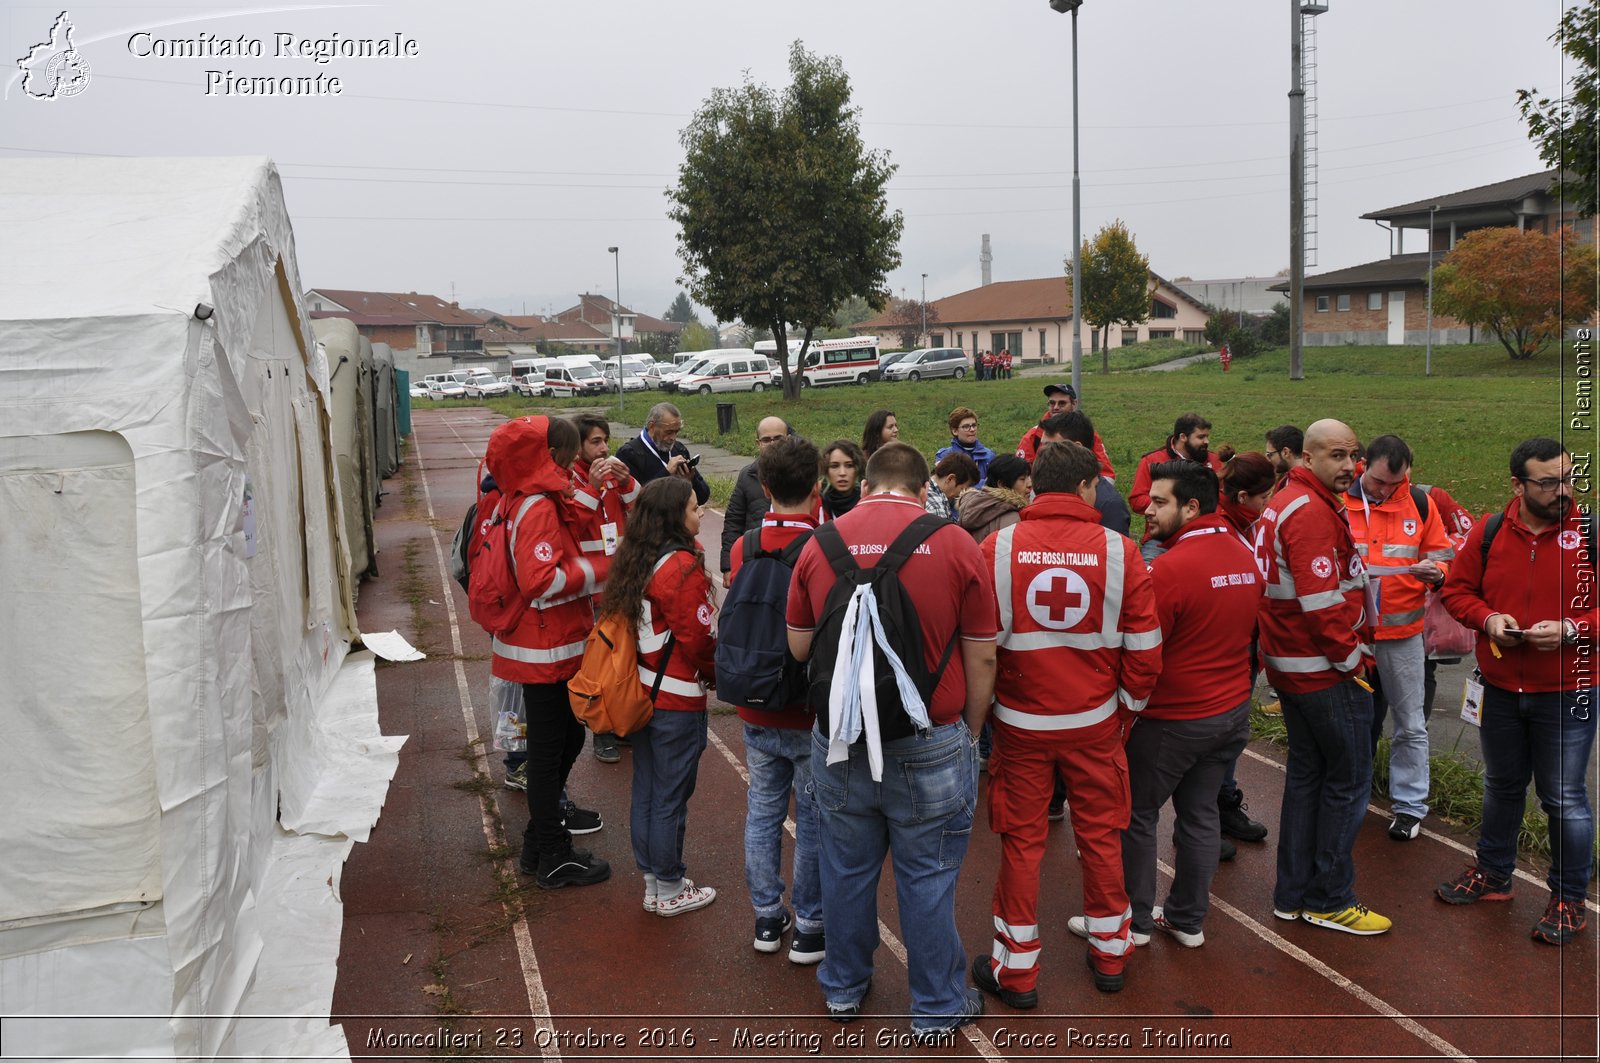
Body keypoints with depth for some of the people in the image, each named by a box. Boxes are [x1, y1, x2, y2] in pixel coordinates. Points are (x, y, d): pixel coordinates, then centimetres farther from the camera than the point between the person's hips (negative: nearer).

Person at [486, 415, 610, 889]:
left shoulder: (540, 502, 11)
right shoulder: (538, 509, -21)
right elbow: (542, 581, -29)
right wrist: (598, 569, -21)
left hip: (553, 648, 10)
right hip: (546, 651, -10)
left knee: (566, 737, 21)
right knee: (549, 749, 2)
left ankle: (548, 815, 33)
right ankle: (553, 857, 14)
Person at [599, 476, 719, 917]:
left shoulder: (633, 560, 4)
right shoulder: (682, 566, -20)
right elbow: (696, 638, -19)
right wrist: (715, 670, 1)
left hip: (640, 693, 8)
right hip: (678, 700, -8)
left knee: (645, 791, 17)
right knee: (671, 797, 4)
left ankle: (651, 880, 31)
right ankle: (670, 891, 17)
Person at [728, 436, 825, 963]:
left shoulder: (743, 548, -4)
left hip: (758, 711, 4)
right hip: (813, 713, -4)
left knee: (763, 810, 16)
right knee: (814, 820, 9)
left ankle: (767, 917, 28)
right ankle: (810, 928, 20)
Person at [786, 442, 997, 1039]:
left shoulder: (820, 543, -4)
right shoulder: (955, 545, -9)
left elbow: (798, 647, 6)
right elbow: (982, 658, -4)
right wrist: (970, 731, 10)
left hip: (839, 738, 2)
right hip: (931, 743, -2)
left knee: (847, 868, 19)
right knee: (927, 878, 12)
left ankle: (844, 988, 38)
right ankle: (937, 1007, 28)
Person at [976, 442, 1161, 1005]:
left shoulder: (998, 548, -10)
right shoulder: (1119, 551, -8)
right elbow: (1145, 645, -4)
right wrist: (1126, 709, 11)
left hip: (1020, 722, -1)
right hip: (1095, 723, 1)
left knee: (1021, 842, 11)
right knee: (1101, 836, 17)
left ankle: (1016, 969, 22)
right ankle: (1109, 955, 34)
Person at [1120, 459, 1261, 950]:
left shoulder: (1170, 568, -23)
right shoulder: (1245, 557, 2)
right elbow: (1250, 632, 13)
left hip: (1173, 718, -7)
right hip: (1233, 710, 8)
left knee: (1137, 815, 9)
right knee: (1201, 813, 16)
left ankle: (1135, 919, 19)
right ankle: (1188, 919, 27)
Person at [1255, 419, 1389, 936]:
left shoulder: (1286, 501, 12)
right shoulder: (1313, 511, -20)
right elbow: (1321, 603, -25)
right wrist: (1353, 659, -14)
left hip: (1290, 663, 10)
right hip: (1326, 671, -10)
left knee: (1306, 772, 17)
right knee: (1349, 778, 3)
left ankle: (1293, 894, 25)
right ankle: (1329, 900, 13)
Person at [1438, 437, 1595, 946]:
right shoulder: (1489, 533, -1)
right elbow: (1457, 590, 6)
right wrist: (1488, 618, -11)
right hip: (1501, 689, 4)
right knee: (1501, 786, 20)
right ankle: (1492, 874, 39)